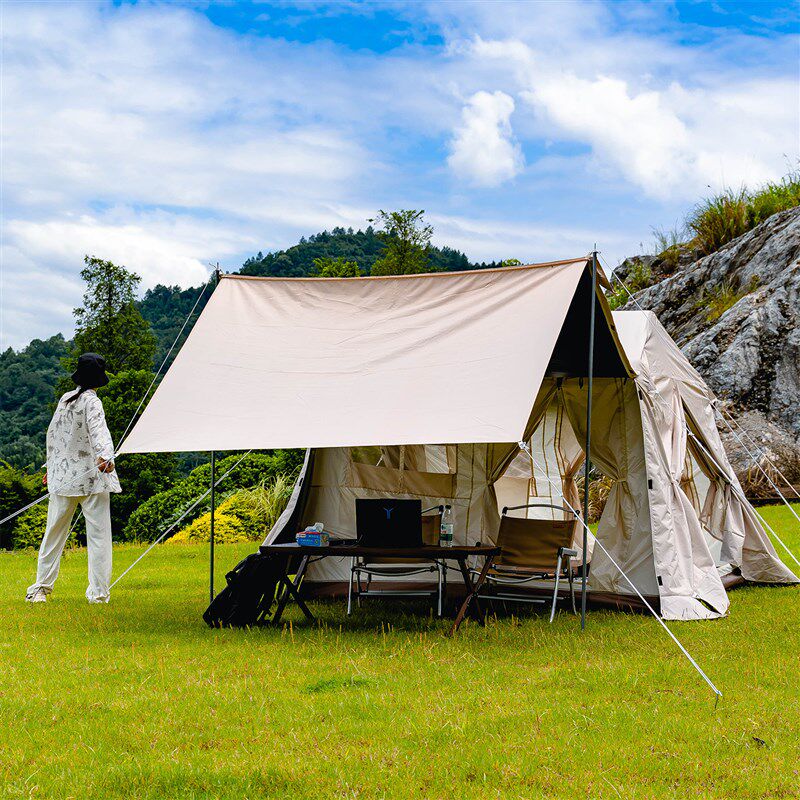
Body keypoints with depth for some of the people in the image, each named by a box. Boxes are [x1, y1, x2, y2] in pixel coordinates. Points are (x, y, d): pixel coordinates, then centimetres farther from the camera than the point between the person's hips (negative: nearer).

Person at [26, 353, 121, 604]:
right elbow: (98, 430, -28)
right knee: (98, 534, -1)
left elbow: (52, 432, 22)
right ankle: (98, 593, -3)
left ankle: (40, 588, 17)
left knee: (54, 532, 13)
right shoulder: (91, 402, -9)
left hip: (62, 477, 6)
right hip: (91, 476, -6)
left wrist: (51, 465, 35)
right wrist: (106, 455, -45)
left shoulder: (64, 399, 10)